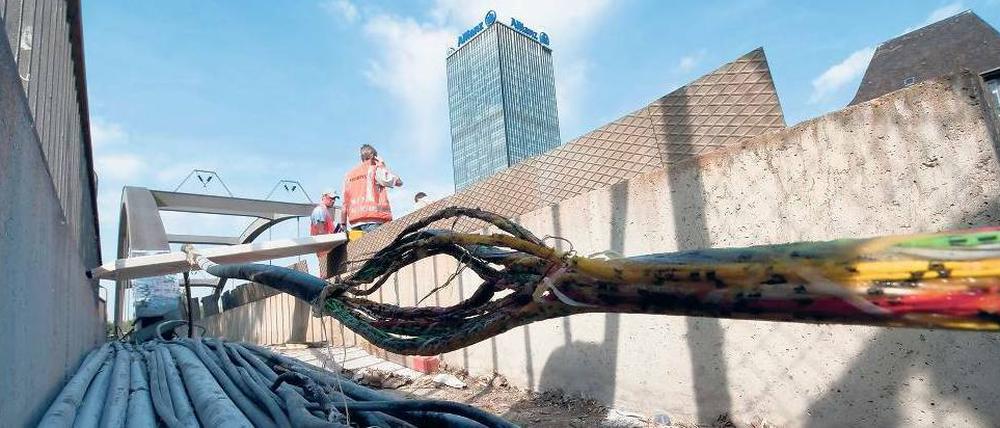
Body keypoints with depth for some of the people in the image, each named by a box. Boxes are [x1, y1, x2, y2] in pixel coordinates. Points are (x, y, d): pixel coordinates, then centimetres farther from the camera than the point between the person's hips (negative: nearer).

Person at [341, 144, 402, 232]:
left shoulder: (348, 175, 22)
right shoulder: (376, 169, 4)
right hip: (375, 219, -6)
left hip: (354, 222, 6)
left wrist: (344, 223, 21)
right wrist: (383, 166, 13)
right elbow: (398, 182, 1)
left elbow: (345, 203, 19)